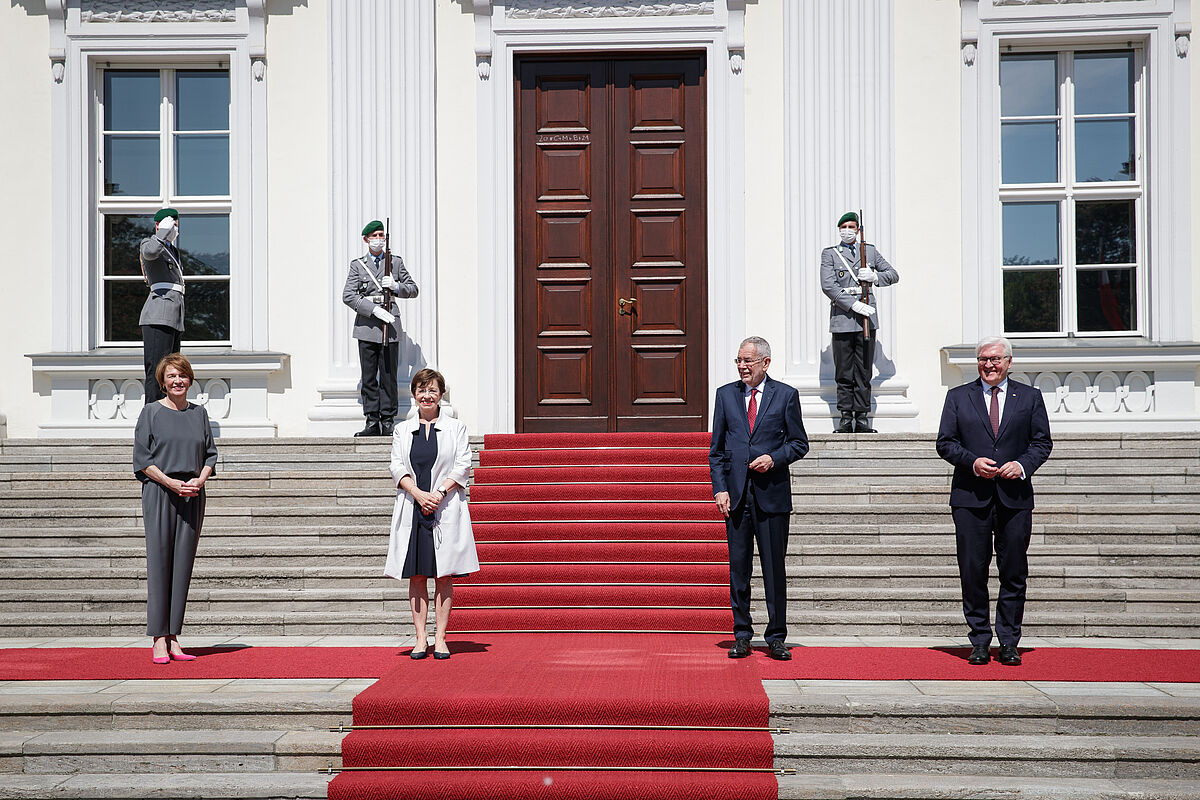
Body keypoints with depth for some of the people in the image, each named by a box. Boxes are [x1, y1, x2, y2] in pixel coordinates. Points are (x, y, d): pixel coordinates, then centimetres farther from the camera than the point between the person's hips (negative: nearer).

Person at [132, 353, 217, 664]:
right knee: (159, 563, -5)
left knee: (183, 564, 3)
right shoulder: (151, 412, 4)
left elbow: (210, 454, 13)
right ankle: (159, 640, -1)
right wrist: (172, 482, -14)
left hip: (192, 496, 3)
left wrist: (199, 480, -6)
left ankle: (173, 637, 7)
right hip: (158, 493, -3)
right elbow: (142, 458, -2)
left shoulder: (199, 413, 14)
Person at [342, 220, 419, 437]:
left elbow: (413, 289, 16)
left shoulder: (396, 262, 13)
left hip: (390, 327, 0)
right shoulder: (357, 265, 10)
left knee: (388, 376, 0)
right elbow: (348, 296, -1)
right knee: (369, 377, 0)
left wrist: (396, 286, -5)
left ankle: (388, 422, 5)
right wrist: (374, 309, -12)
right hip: (367, 326, 0)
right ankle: (372, 423, 4)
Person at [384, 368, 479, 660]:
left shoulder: (456, 428, 7)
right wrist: (418, 493, -12)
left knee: (443, 575, 0)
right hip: (412, 508, 2)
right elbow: (397, 467, 4)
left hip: (446, 508, -2)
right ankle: (420, 638, 7)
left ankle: (440, 637, 5)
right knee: (416, 575, 2)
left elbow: (463, 466, 0)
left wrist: (439, 493, -13)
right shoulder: (402, 430, 12)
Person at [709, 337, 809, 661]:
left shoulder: (785, 395, 5)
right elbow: (716, 449, 10)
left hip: (772, 494, -2)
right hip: (736, 492, 2)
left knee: (774, 568, 1)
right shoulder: (725, 394, 10)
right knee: (739, 568, 5)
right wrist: (720, 488, -1)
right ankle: (742, 636, 14)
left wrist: (774, 458, -12)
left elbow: (800, 443, 7)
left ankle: (776, 637, 11)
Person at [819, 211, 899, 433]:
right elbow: (828, 286, -5)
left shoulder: (870, 251, 15)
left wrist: (875, 277, -6)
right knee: (844, 374, 0)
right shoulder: (829, 254, 7)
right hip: (841, 318, -2)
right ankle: (846, 419, 6)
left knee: (864, 372, 3)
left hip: (866, 318, 2)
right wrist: (853, 304, -15)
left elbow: (894, 275, 16)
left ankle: (862, 419, 7)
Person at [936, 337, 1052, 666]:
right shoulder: (958, 396, 9)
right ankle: (980, 641, 11)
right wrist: (973, 462, -11)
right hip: (971, 496, 0)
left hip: (1015, 497, 1)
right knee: (972, 573, 0)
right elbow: (945, 442, 5)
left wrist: (1023, 465, -9)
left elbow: (1042, 442, 9)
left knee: (1014, 574, 3)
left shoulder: (1030, 397, 11)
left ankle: (1009, 643, 12)